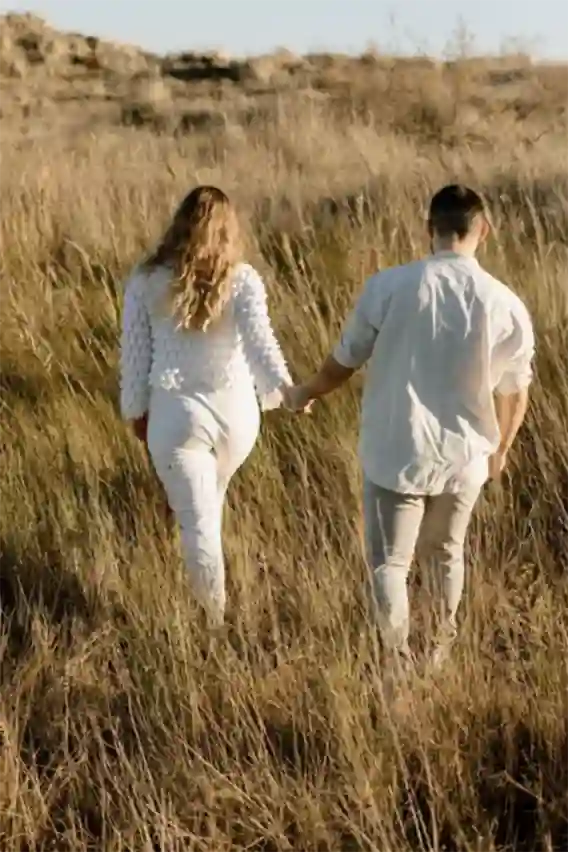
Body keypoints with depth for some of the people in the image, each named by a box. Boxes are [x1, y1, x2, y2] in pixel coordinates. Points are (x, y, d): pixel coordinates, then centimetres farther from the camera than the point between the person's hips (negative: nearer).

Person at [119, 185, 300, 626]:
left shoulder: (146, 280, -5)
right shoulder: (242, 279, -7)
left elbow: (135, 353, 0)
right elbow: (260, 341, -22)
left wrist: (136, 409, 11)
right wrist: (285, 390, -25)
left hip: (175, 413, -2)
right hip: (235, 411, 3)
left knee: (196, 521, 5)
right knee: (210, 501, 29)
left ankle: (217, 619, 7)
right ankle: (212, 595, 51)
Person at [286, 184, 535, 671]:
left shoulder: (389, 287, -15)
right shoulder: (507, 306, -11)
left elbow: (344, 362, -5)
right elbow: (514, 393, 1)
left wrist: (306, 393, 17)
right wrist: (500, 449, 20)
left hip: (395, 454, -3)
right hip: (464, 458, 3)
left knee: (390, 563, 12)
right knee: (447, 553, 26)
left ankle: (400, 663, 14)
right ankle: (442, 647, 42)